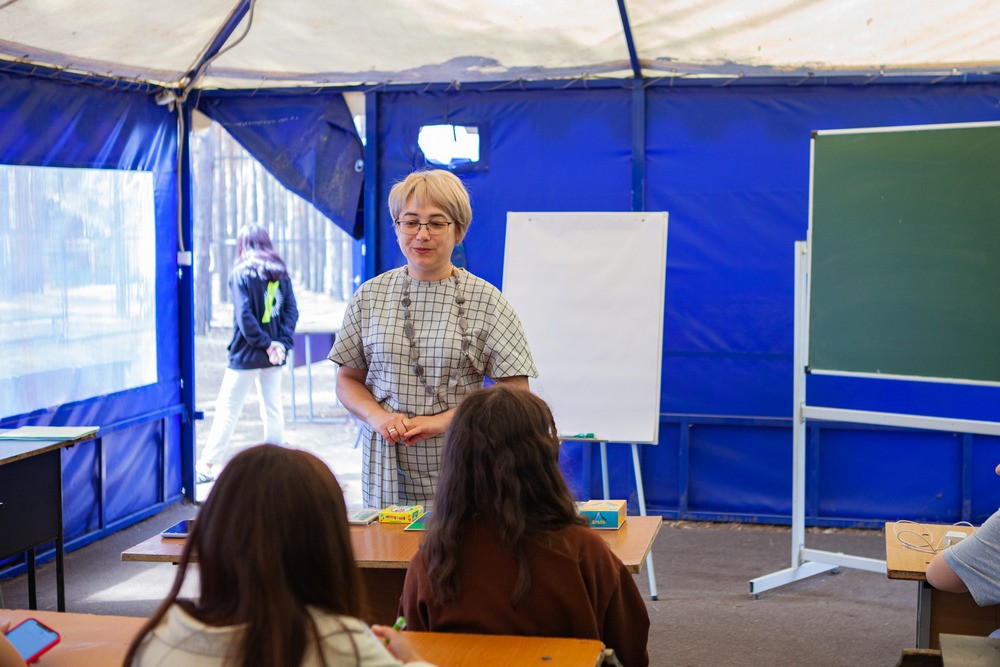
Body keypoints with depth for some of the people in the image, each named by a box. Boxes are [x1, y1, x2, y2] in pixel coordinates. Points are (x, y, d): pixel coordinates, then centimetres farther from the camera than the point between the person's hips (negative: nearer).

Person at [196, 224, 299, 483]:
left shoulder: (241, 273, -9)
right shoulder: (281, 273, 6)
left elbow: (244, 317, -18)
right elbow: (292, 311, 1)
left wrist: (266, 344, -13)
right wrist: (281, 343, -6)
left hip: (246, 355, -5)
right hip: (273, 356, 5)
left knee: (227, 409, 1)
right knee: (273, 409, 11)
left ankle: (207, 465, 4)